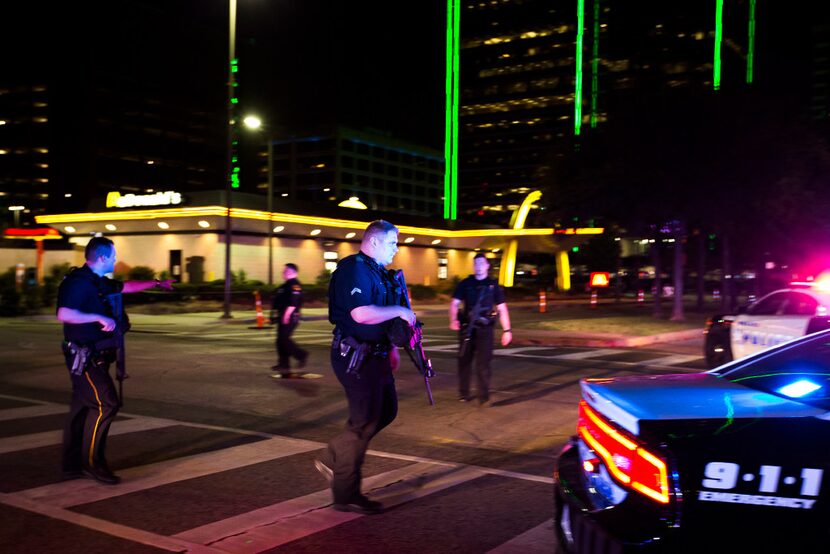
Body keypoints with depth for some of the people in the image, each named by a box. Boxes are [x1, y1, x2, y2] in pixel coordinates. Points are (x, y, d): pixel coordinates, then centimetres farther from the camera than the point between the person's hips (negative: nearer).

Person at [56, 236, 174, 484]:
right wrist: (99, 317, -27)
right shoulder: (78, 282, -16)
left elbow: (126, 286, 31)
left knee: (82, 407, 12)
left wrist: (156, 283, 38)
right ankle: (92, 462, -5)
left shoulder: (99, 283, 14)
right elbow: (64, 314, -28)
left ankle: (72, 465, 18)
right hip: (84, 357, -10)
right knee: (105, 404, -13)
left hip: (94, 357, 10)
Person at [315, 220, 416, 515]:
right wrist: (399, 311, -19)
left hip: (373, 354, 10)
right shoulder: (353, 269, -17)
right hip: (355, 355, -10)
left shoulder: (377, 272, 16)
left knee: (386, 410, 16)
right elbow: (361, 314, -30)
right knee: (365, 421, -5)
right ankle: (345, 495, 7)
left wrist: (390, 347, 19)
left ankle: (332, 458, 23)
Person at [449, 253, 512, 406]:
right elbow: (454, 303, 0)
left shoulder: (493, 285, 6)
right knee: (464, 361, 8)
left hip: (485, 329, -2)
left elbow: (502, 308, 6)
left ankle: (484, 397, -7)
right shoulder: (465, 283, 6)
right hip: (467, 327, 2)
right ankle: (464, 394, 21)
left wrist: (507, 330, 0)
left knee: (483, 363, -9)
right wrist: (453, 320, -18)